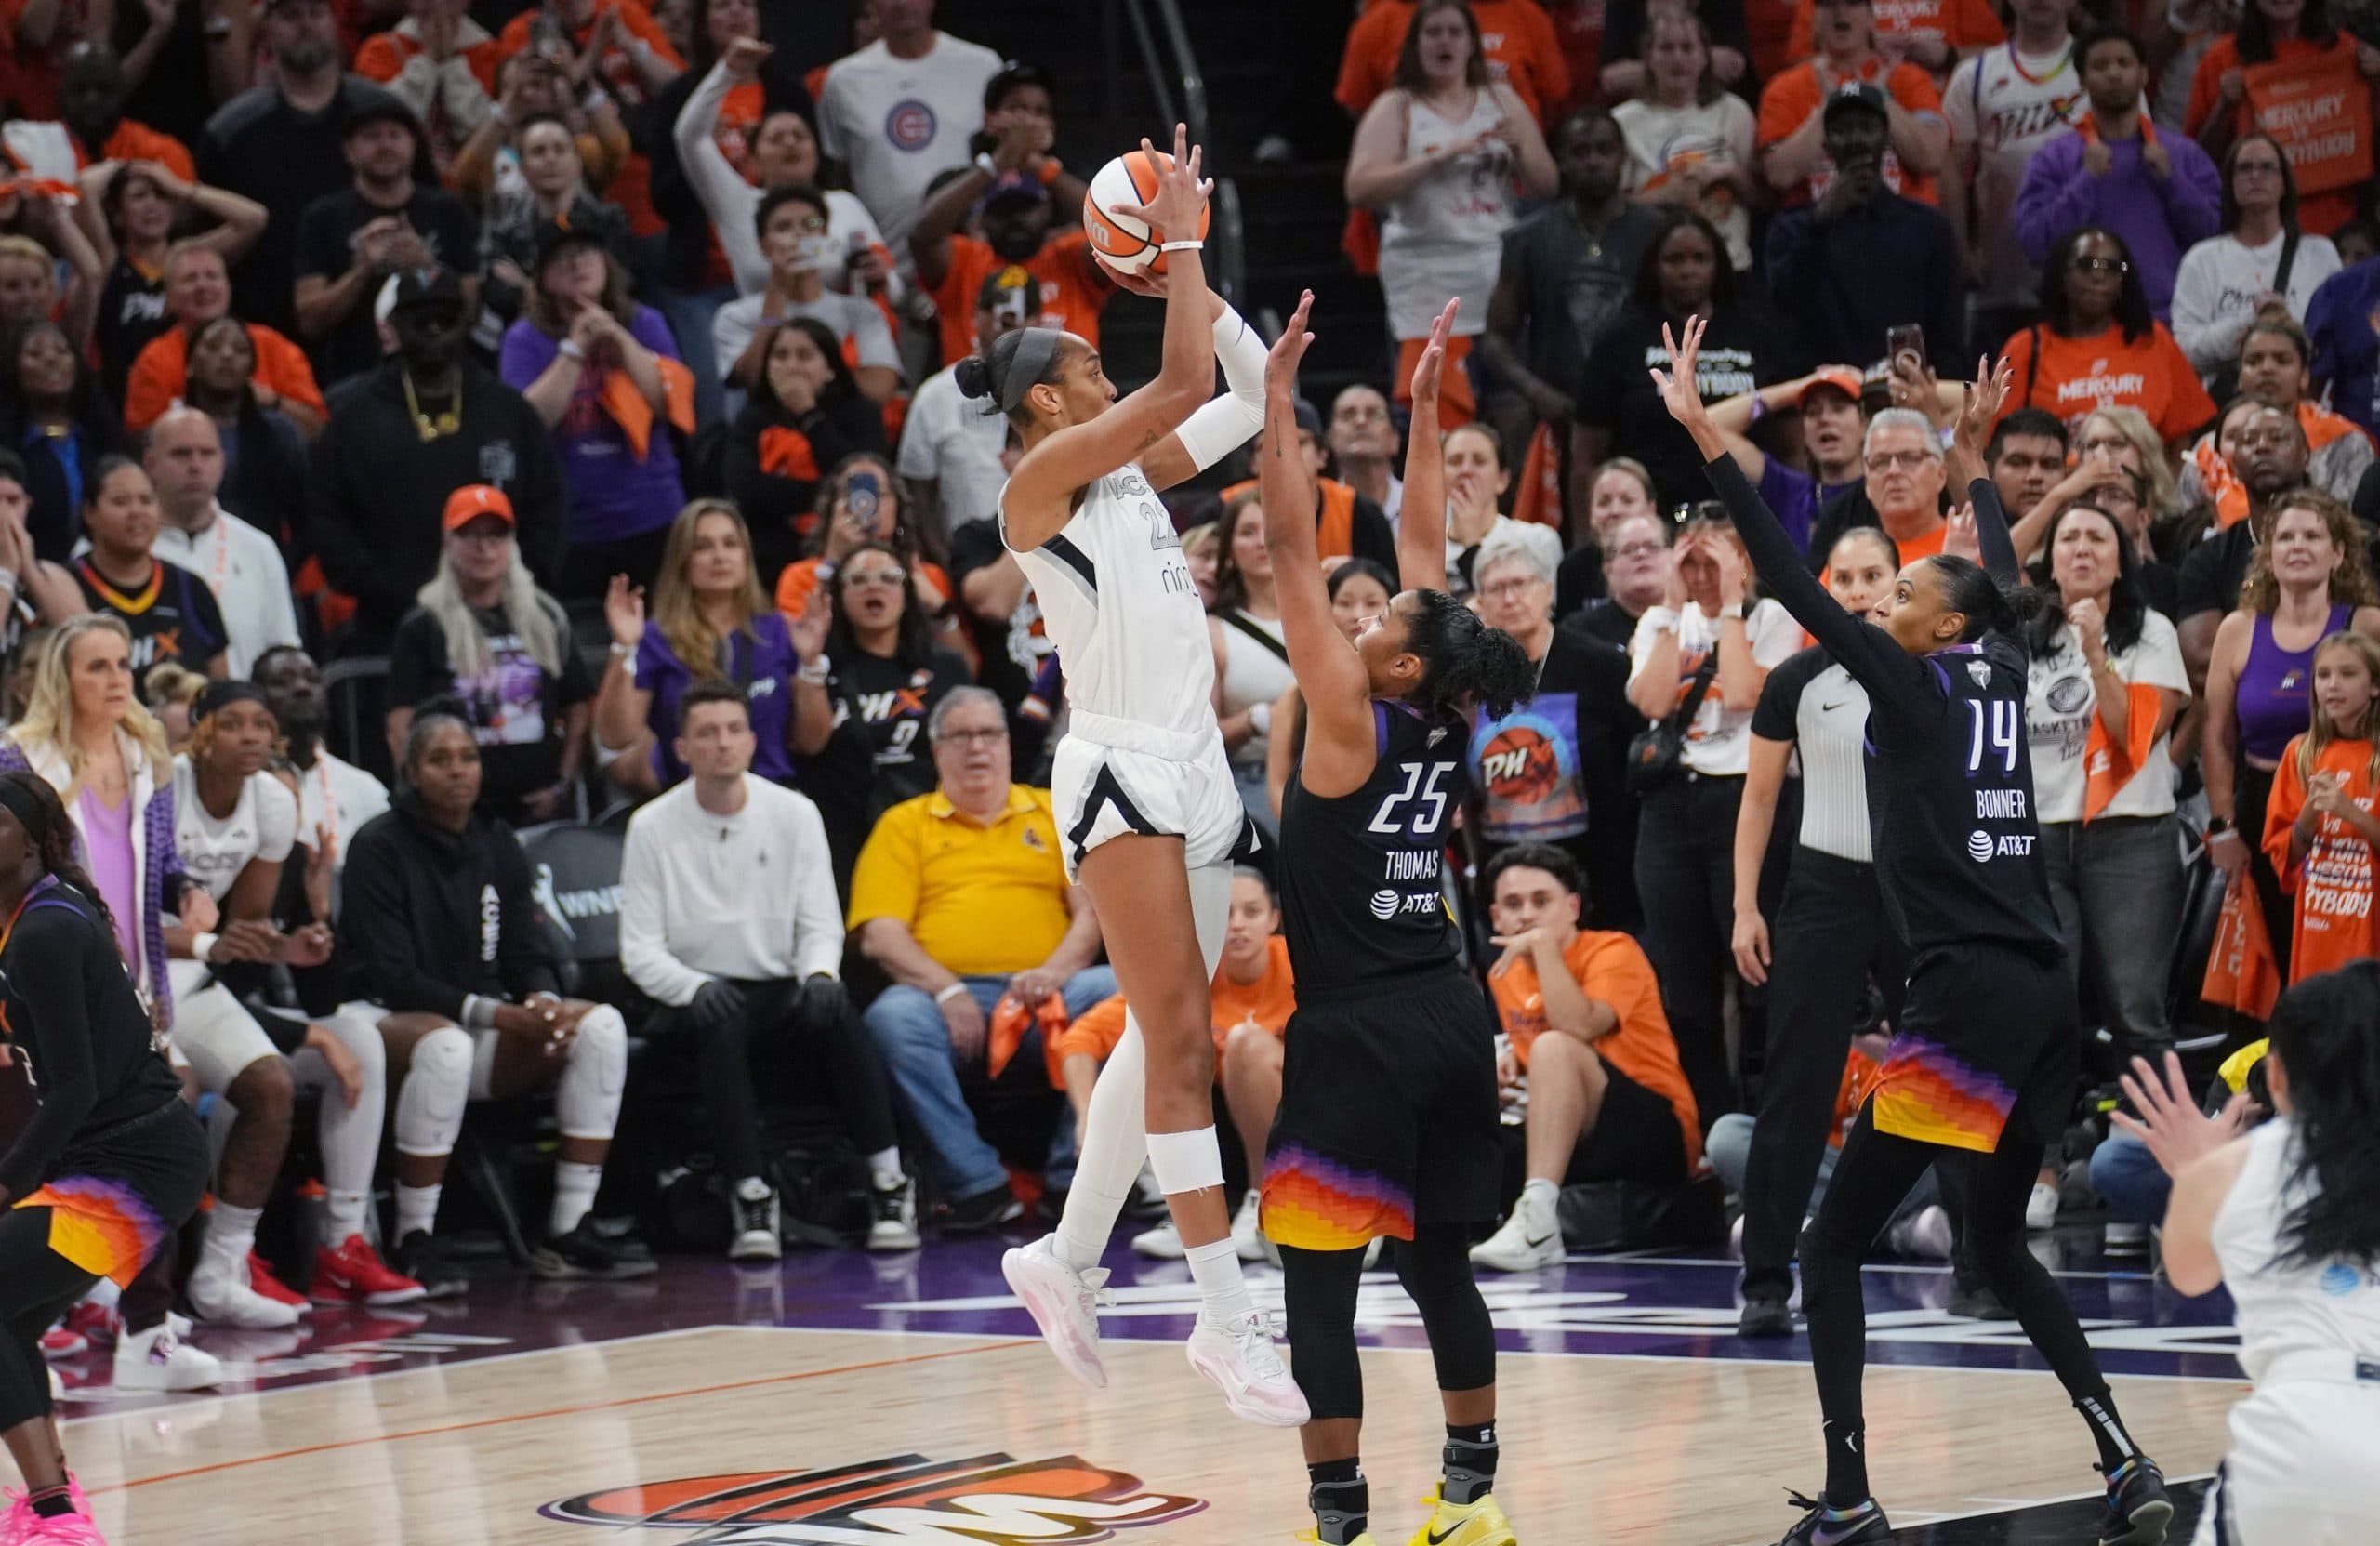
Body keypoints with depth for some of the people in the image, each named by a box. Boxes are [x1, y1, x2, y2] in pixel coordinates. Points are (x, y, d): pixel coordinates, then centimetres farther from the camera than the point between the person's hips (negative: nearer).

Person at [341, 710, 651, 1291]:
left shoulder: (497, 845, 12)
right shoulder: (379, 847, -7)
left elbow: (528, 953, 11)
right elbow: (388, 975, -14)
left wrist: (544, 1001, -15)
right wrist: (499, 1014, -21)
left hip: (488, 1026, 6)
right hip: (393, 1022, -6)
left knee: (601, 1025, -17)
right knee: (445, 1045, -41)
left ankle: (569, 1233, -18)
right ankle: (413, 1245, -32)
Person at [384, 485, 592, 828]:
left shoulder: (547, 617, 12)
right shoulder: (422, 629, 3)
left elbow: (579, 709, 13)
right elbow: (401, 727, -3)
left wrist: (564, 783, 3)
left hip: (539, 808, 3)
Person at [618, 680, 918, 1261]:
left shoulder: (794, 814, 7)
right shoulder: (652, 827, 1)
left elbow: (820, 924, 6)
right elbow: (640, 950, -2)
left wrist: (819, 973, -17)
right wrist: (694, 987, -23)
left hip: (781, 994, 1)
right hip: (696, 999, -1)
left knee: (832, 1009, -33)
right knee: (721, 1024, -37)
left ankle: (890, 1187, -29)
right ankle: (751, 1199, -37)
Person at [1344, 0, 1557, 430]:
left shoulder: (1501, 101, 14)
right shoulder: (1396, 109, 4)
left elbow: (1547, 187, 15)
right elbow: (1360, 188, -9)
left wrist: (1521, 149, -6)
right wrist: (1438, 158, -17)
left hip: (1500, 269, 3)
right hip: (1429, 277, -3)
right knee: (1437, 425, -11)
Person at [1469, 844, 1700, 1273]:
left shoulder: (1613, 951, -11)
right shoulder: (1506, 973, 9)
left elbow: (1579, 1027, -31)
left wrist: (1543, 942, -25)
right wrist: (1510, 1064, 2)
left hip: (1660, 1138, -7)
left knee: (1555, 1046, -33)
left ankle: (1537, 1218, -44)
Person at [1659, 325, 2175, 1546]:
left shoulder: (1914, 688, -6)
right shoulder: (2002, 670, 10)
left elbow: (1793, 584, -12)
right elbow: (2003, 577, 31)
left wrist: (1705, 438, -12)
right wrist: (1973, 459, 45)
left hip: (1968, 994, -8)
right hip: (2043, 991, 8)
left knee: (1831, 1248, -2)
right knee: (1998, 1243, 20)